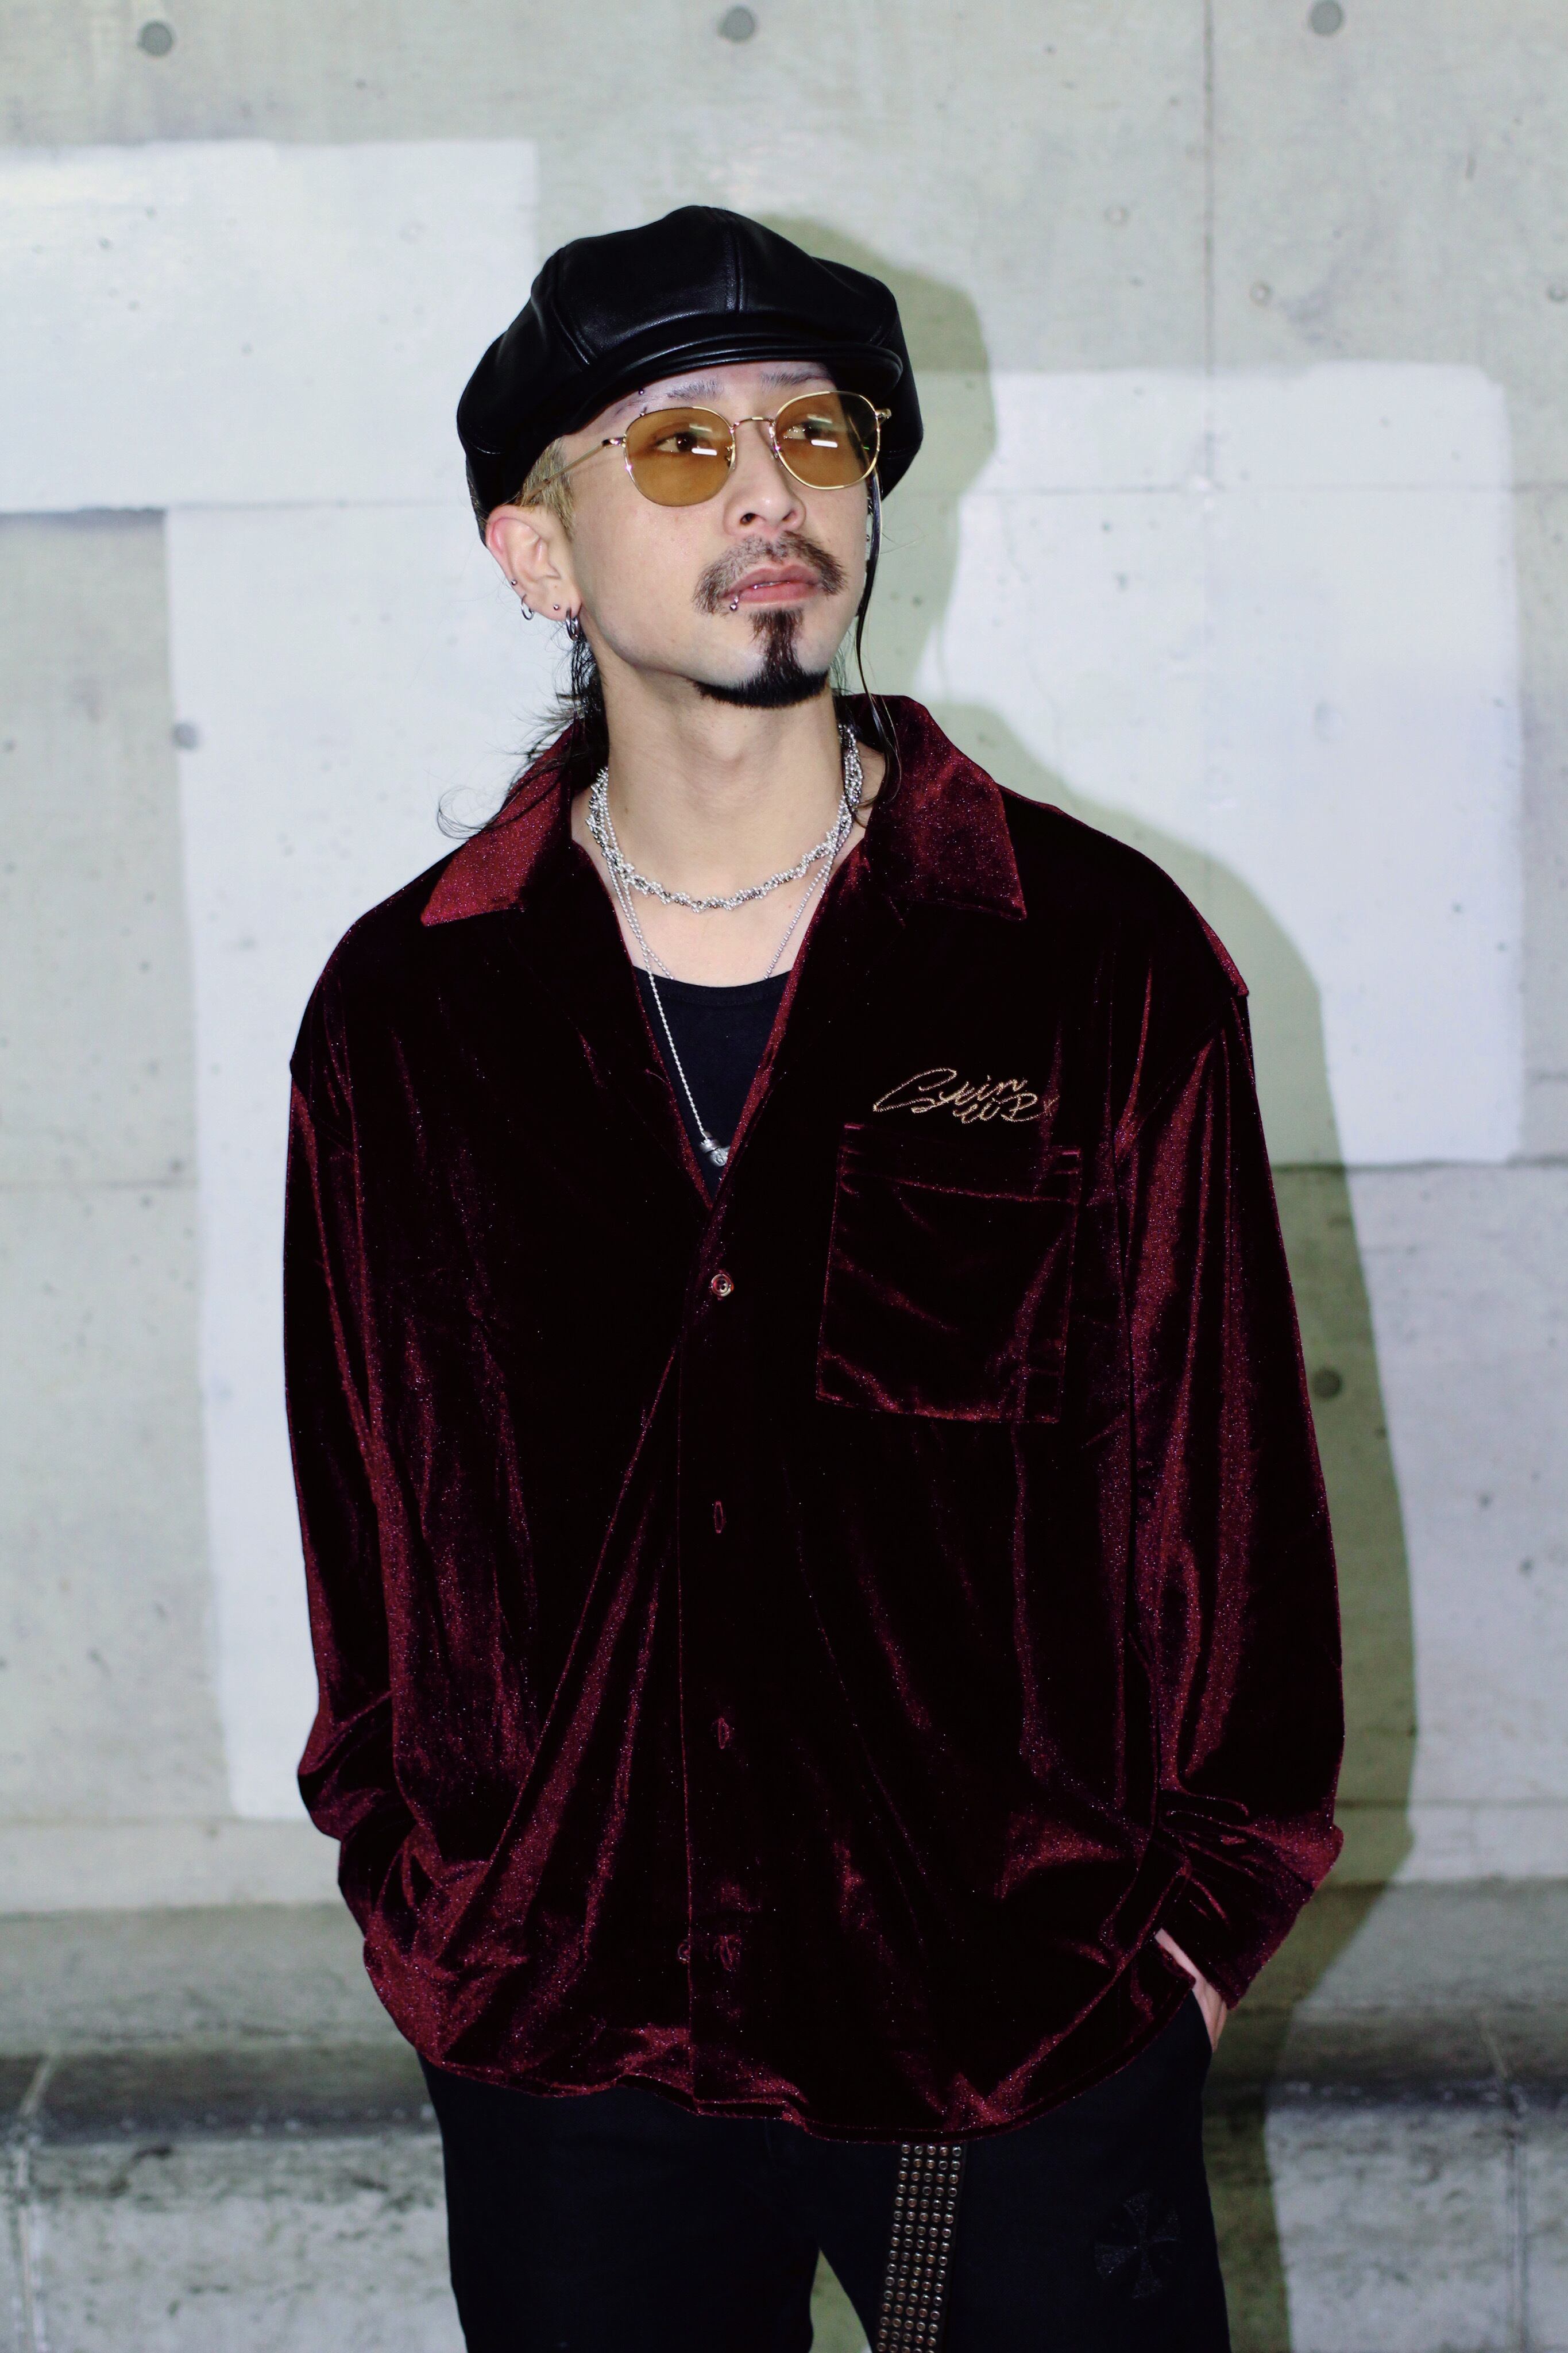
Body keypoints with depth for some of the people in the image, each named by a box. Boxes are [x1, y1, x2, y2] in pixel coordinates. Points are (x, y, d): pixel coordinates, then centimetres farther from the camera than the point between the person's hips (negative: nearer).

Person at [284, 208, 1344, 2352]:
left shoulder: (1106, 957, -5)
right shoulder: (404, 1012, -1)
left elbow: (1221, 1472, -1)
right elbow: (374, 1522, 6)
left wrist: (1192, 1915, -2)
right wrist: (429, 1912, 6)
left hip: (1036, 2031, -1)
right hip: (563, 2055, 2)